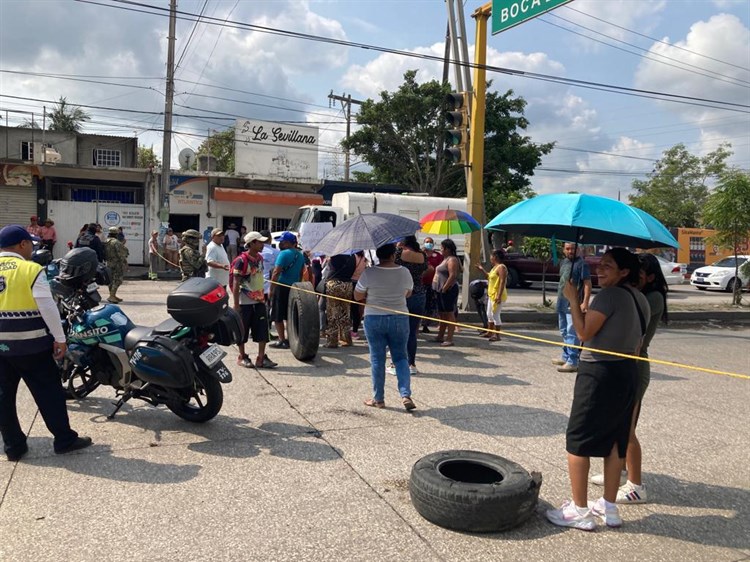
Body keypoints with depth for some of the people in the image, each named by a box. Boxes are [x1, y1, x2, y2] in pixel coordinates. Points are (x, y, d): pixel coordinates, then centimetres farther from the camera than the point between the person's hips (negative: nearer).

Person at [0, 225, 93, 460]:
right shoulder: (31, 269, -11)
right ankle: (64, 440, 12)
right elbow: (47, 307, -15)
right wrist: (60, 339, -8)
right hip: (30, 344, -5)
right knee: (48, 391, 5)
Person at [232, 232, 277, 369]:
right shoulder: (241, 260, -14)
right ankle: (242, 357, 20)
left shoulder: (260, 258, 8)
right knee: (242, 330, 6)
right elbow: (235, 283, -14)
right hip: (245, 302, -6)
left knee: (262, 330, 2)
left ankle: (261, 358, 8)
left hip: (259, 300, 7)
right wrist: (236, 304, -17)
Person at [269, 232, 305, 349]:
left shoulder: (284, 254, -14)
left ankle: (282, 341, 0)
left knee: (278, 316, 1)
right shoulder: (300, 255, 10)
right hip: (294, 288, 7)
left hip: (282, 287, -7)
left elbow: (276, 273, -18)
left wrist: (271, 289, -14)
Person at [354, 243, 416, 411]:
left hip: (374, 319, -2)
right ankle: (406, 395, -1)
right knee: (401, 357, 12)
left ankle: (378, 399, 15)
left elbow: (357, 296, -3)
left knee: (377, 359, 8)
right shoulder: (404, 272, -5)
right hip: (399, 319, 2)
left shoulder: (369, 273, -12)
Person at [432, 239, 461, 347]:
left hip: (448, 291, -10)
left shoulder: (452, 260, -13)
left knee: (449, 314, -6)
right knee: (442, 314, 15)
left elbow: (452, 276, -22)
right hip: (441, 291, 10)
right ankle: (440, 337, 23)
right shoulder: (445, 259, 18)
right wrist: (438, 290, 15)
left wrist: (444, 289, -21)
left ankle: (449, 339, -4)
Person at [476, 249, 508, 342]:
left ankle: (497, 335, -1)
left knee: (495, 314, -7)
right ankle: (490, 332, 30)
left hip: (497, 295, -11)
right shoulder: (495, 267, 14)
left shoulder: (501, 267, -17)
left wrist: (499, 296, -29)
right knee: (489, 314, 18)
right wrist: (482, 270, 26)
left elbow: (502, 282, -23)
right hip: (491, 294, 11)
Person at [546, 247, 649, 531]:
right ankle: (609, 508, 26)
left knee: (578, 441, 1)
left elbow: (584, 332, -19)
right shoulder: (640, 299, 11)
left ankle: (579, 511, 7)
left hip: (599, 374, -9)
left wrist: (573, 299, -12)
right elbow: (636, 344, 15)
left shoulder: (610, 295, -17)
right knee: (614, 441, 16)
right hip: (628, 374, 9)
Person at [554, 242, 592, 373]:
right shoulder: (563, 263, 14)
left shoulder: (581, 264, -11)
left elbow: (587, 284, -15)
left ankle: (573, 362, -6)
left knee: (572, 333, -9)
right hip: (562, 303, 9)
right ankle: (566, 356, 30)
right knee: (564, 331, 18)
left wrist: (585, 302, -24)